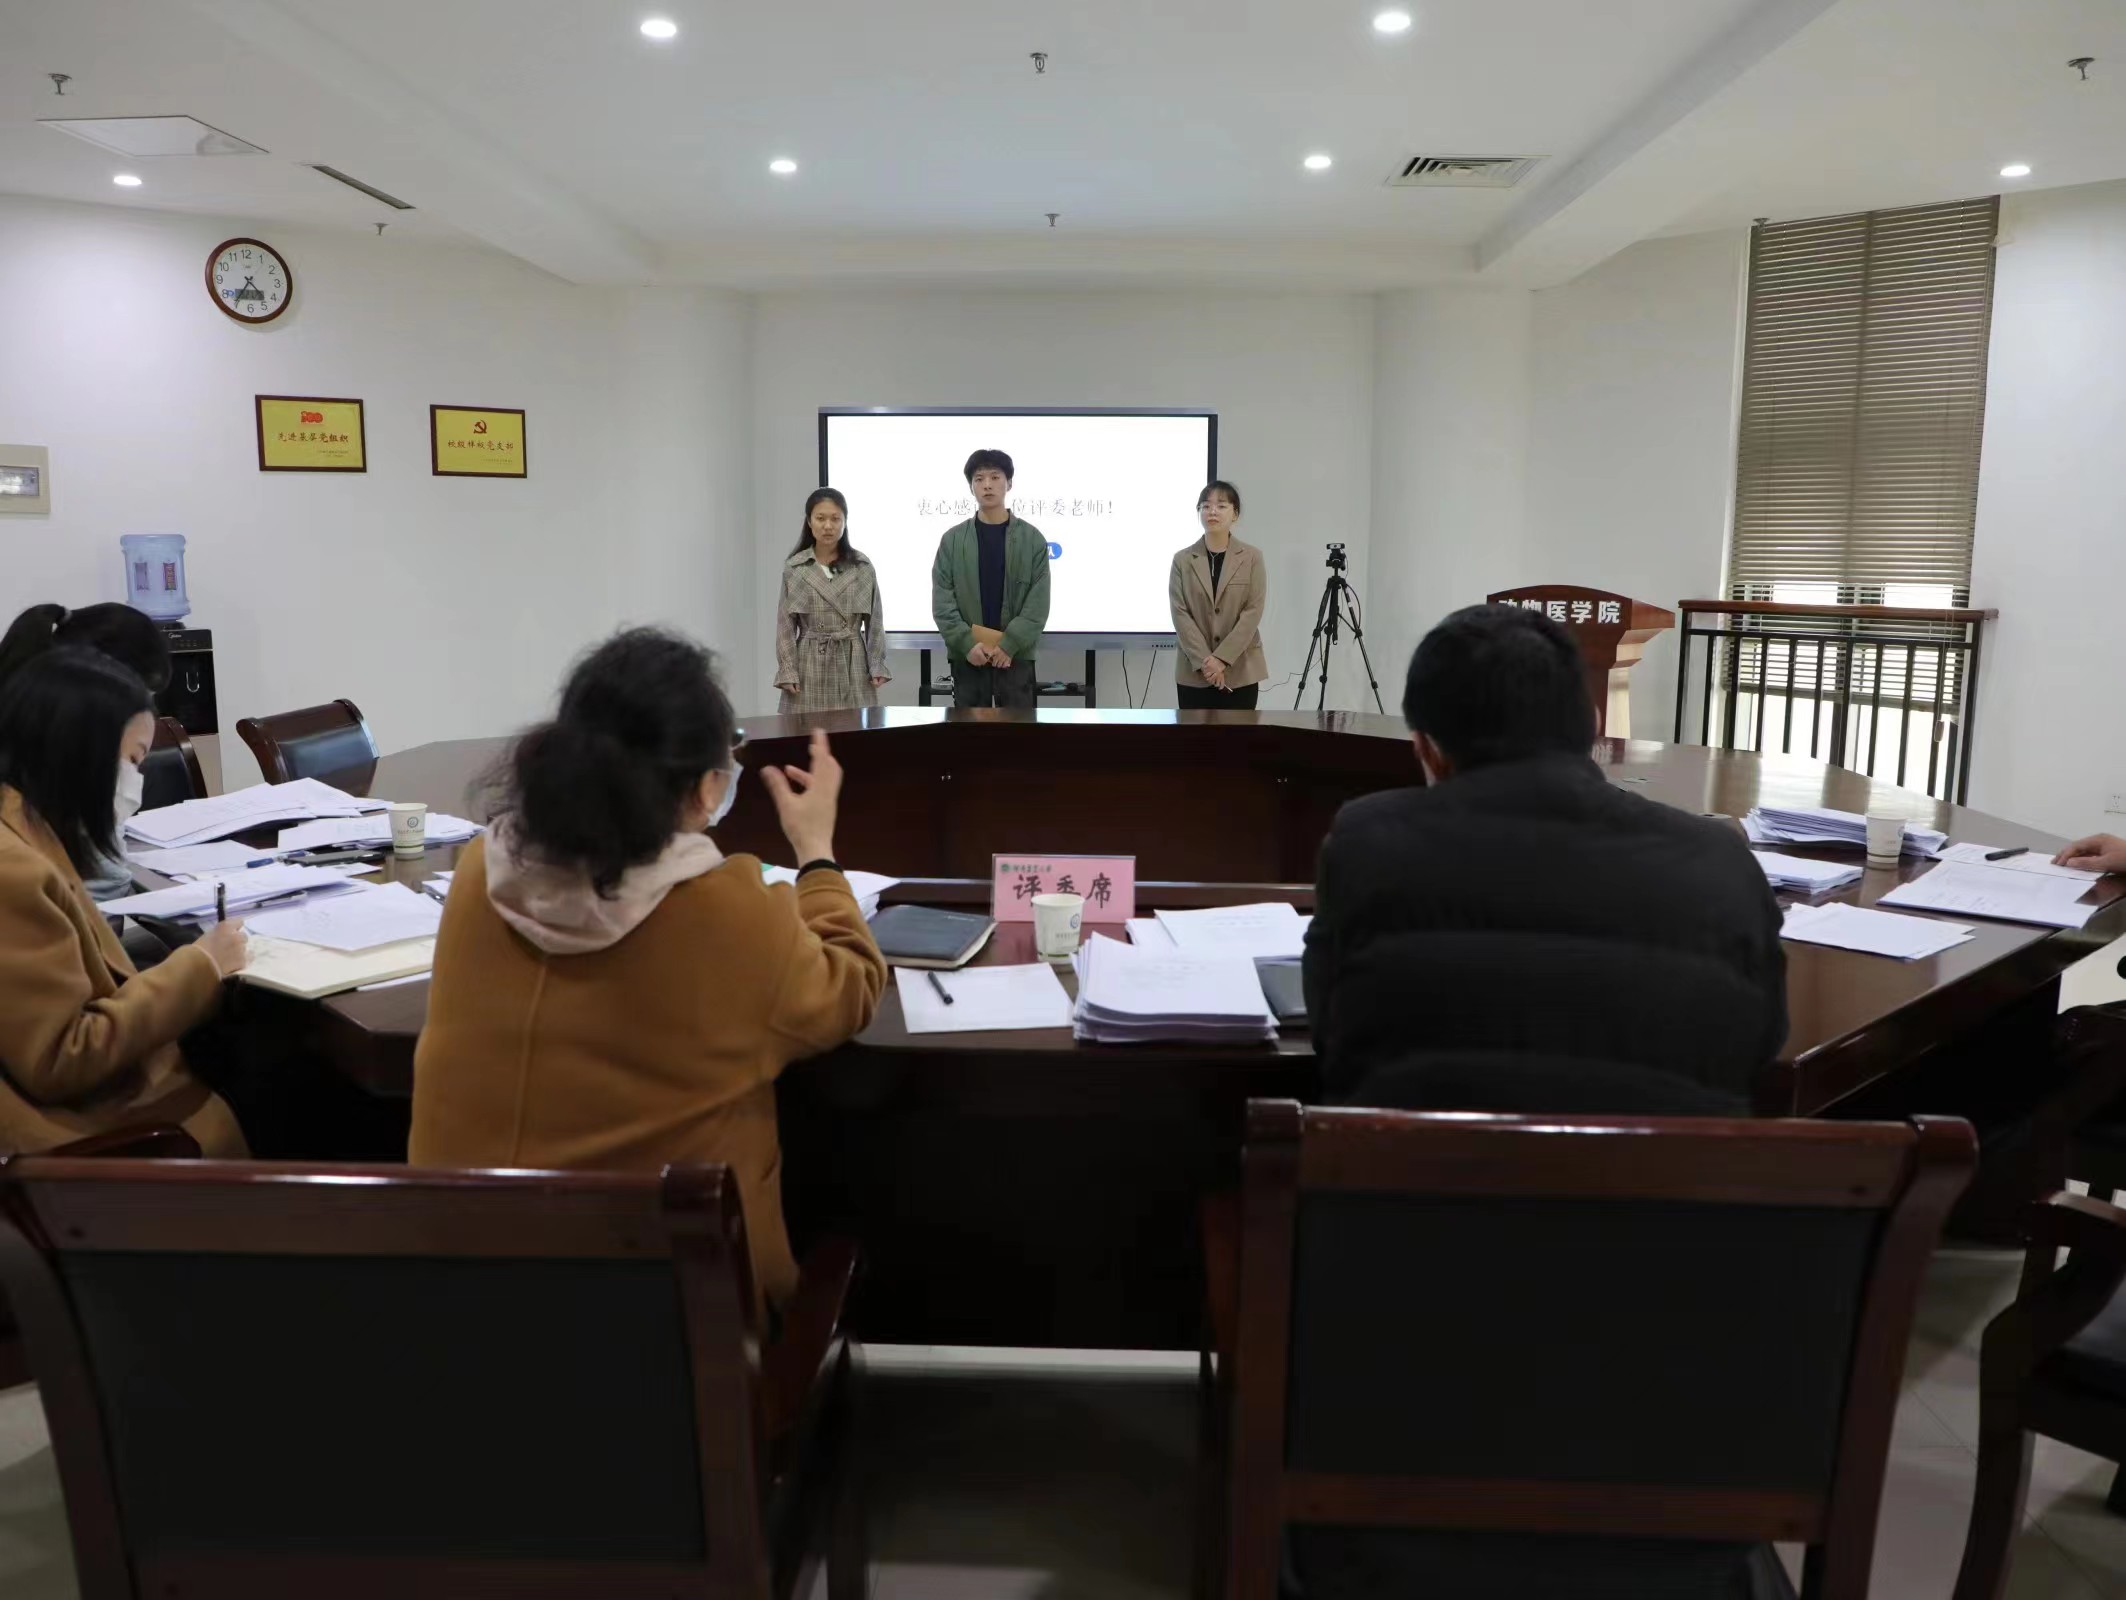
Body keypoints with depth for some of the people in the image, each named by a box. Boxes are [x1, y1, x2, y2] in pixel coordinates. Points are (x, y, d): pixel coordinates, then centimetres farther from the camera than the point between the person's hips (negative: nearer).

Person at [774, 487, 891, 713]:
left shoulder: (862, 566, 3)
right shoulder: (793, 569, 1)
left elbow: (874, 622, 5)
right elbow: (785, 626, 1)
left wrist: (877, 666, -1)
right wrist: (787, 671, -6)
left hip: (853, 664, 1)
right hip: (810, 665, -1)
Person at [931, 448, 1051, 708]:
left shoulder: (1032, 538, 3)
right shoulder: (952, 539, 6)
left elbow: (1039, 602, -3)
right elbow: (942, 600, 0)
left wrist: (1009, 644, -14)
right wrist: (966, 643, -13)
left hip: (1016, 655, -1)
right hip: (966, 656, 1)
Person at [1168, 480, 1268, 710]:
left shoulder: (1252, 557, 2)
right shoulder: (1182, 559, 4)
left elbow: (1253, 612, -5)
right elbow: (1180, 614, -2)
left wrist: (1221, 659, -14)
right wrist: (1204, 661, -13)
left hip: (1240, 671, -1)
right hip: (1194, 672, 1)